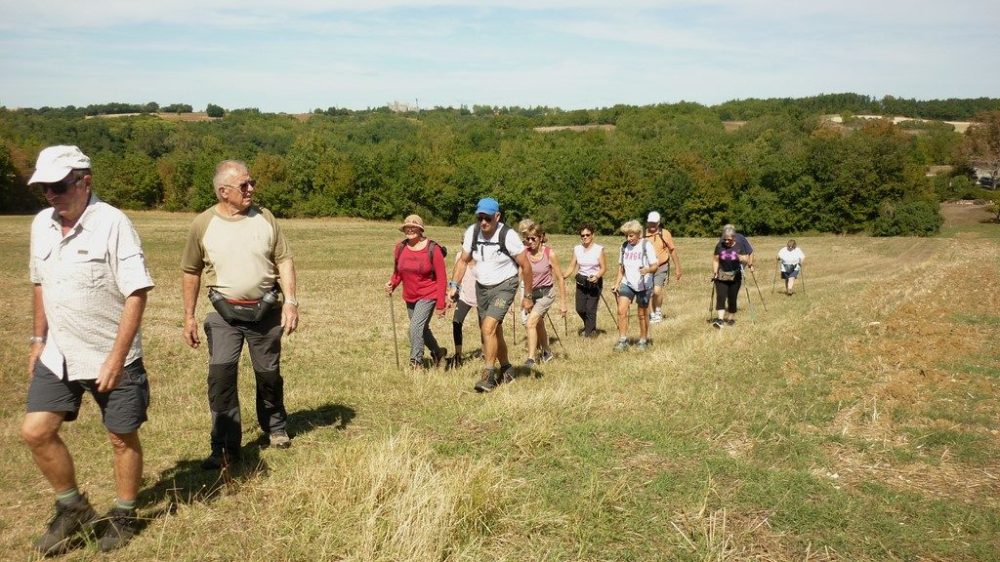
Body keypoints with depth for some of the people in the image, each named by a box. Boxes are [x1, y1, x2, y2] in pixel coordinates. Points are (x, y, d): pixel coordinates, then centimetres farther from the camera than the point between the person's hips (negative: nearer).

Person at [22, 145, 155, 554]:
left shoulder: (112, 223, -17)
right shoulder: (41, 224, 3)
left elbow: (137, 293, -19)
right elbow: (40, 283, 17)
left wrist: (116, 358, -21)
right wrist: (38, 339, 16)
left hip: (112, 358, -6)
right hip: (58, 356, 6)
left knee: (122, 438, 7)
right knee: (36, 431, 2)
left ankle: (123, 516, 27)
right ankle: (73, 508, 24)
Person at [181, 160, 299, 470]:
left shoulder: (264, 217, -2)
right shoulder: (203, 224, -5)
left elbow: (284, 260, 0)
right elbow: (191, 272, 4)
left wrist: (290, 301, -10)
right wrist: (189, 316, 3)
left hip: (266, 311, 1)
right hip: (225, 313, -1)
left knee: (269, 374, 13)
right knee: (220, 376, -10)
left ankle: (275, 428, 37)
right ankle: (226, 448, 2)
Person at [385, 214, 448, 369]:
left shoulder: (432, 249, -15)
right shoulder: (400, 248, -2)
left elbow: (442, 278, -12)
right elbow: (397, 273, 13)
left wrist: (440, 304, -14)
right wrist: (392, 284, -9)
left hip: (428, 295, -6)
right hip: (409, 297, 6)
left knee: (416, 326, -18)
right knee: (422, 329, 19)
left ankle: (416, 363, -6)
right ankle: (437, 352, 43)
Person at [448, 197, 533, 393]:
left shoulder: (508, 235, -20)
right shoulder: (472, 232, -8)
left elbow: (525, 266, -12)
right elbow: (463, 261, 6)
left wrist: (528, 296, -8)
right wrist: (454, 285, -5)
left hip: (504, 287, -5)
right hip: (482, 287, 5)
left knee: (489, 327, -21)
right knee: (495, 331, 15)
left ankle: (488, 376, -11)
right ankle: (506, 369, 35)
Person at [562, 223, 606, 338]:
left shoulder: (599, 249, -8)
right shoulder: (577, 249, 3)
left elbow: (603, 267, -8)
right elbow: (572, 266, 3)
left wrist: (597, 276, -26)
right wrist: (564, 276, -13)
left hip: (595, 282, -4)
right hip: (581, 282, 4)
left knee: (590, 309, -7)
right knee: (580, 308, 5)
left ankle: (589, 333, 10)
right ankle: (589, 326, 34)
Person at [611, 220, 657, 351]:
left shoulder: (646, 245, -9)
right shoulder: (624, 246, 5)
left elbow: (655, 265, -14)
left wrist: (648, 270, -36)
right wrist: (616, 284, 9)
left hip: (643, 285, -3)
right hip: (627, 283, 4)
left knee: (642, 314, 7)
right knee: (621, 310, -12)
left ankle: (643, 341, 24)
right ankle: (623, 340, -6)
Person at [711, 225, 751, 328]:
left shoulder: (739, 246, -4)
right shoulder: (719, 246, 0)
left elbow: (746, 261, -4)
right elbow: (715, 260, 7)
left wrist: (742, 259, -26)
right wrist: (714, 272, -5)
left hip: (735, 276, 0)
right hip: (721, 276, 1)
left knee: (732, 298, 5)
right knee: (720, 296, -13)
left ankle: (731, 318, 21)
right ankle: (720, 319, -20)